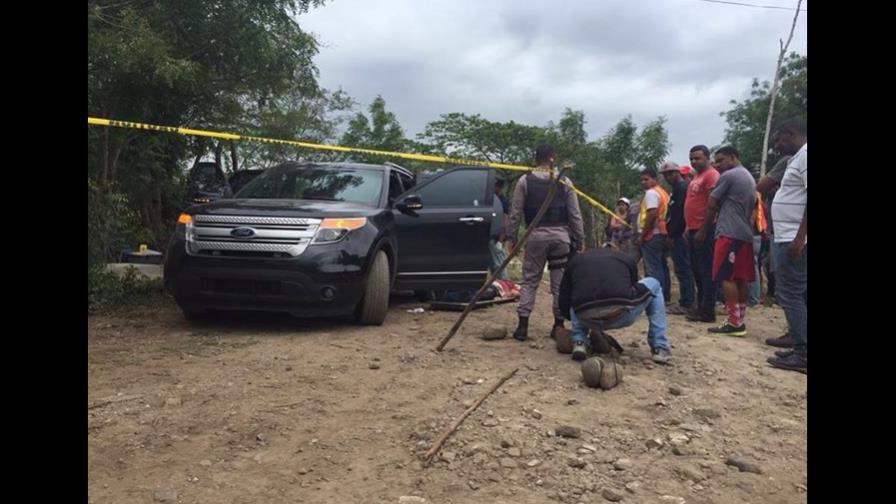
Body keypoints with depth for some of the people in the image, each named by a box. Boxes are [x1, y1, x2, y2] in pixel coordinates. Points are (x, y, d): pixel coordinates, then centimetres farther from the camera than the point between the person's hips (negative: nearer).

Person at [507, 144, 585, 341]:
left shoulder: (525, 181, 1)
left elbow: (516, 213, -1)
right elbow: (575, 214, 3)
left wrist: (512, 238, 6)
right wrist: (580, 240, 9)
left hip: (536, 235, 0)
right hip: (560, 235, 1)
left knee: (529, 280, 6)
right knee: (560, 282, 8)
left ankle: (523, 325, 0)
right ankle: (558, 324, 12)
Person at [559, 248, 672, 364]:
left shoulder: (575, 261, 28)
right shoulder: (626, 258, 28)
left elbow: (564, 301, 30)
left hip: (587, 319, 1)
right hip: (621, 316, -1)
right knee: (653, 285, 30)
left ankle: (579, 343, 14)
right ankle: (659, 348, 21)